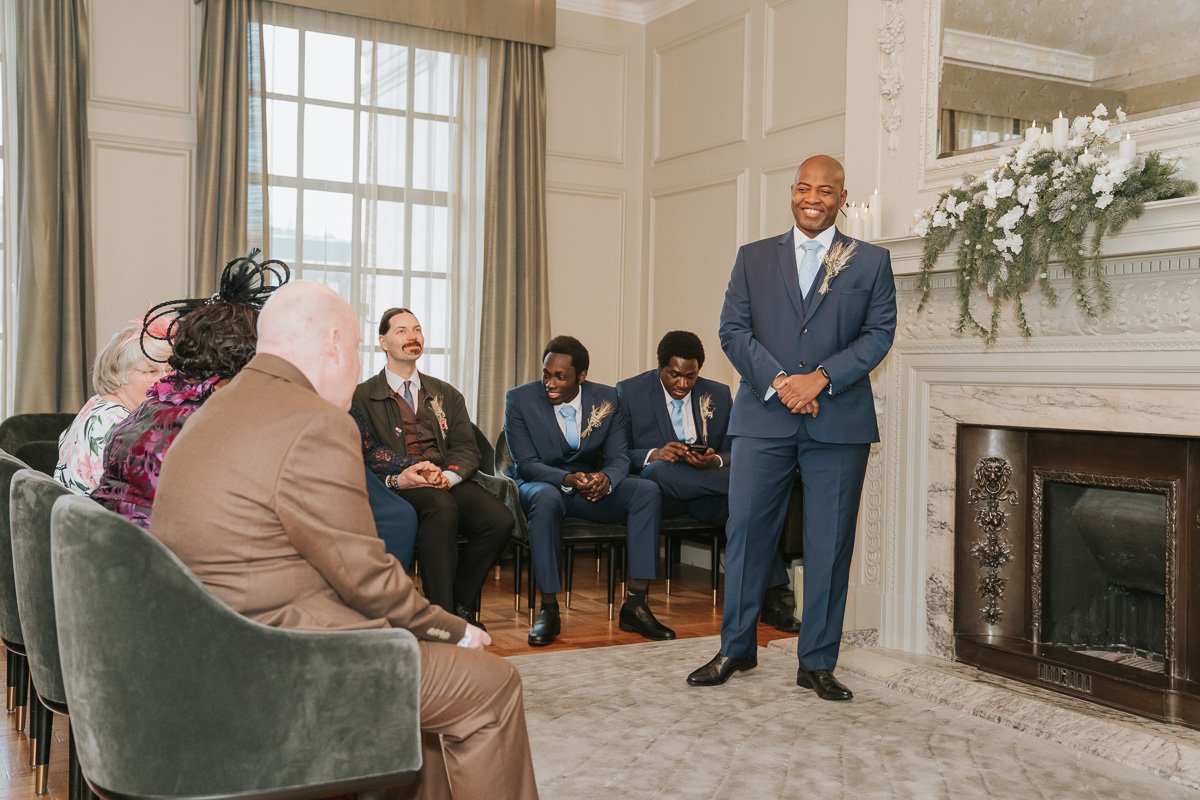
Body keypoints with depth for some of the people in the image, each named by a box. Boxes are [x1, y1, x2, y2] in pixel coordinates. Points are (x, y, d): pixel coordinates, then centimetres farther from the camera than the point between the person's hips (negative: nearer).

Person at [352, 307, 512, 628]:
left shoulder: (446, 395, 24)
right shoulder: (363, 396, 13)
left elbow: (467, 449, 11)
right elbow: (366, 452, -1)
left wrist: (448, 475, -13)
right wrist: (404, 474, -20)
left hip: (450, 483, 4)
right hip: (398, 486, -4)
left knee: (499, 519, -26)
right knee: (441, 506, -38)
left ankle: (459, 603, -6)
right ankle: (441, 611, -30)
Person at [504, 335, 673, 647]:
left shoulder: (607, 399, -3)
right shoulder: (519, 399, -10)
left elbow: (619, 457, -4)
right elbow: (526, 463, -14)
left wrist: (605, 478, -30)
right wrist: (567, 479, -33)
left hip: (593, 485, 3)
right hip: (540, 485, -3)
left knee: (647, 490, -23)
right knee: (546, 498, -40)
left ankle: (635, 605, -23)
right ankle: (548, 610, -30)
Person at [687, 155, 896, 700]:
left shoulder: (871, 262, 9)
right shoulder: (754, 258, 12)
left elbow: (879, 334, 0)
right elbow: (733, 330, 4)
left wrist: (820, 378, -13)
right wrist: (777, 381, -11)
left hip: (839, 423, 0)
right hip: (763, 418, 1)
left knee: (829, 545, 4)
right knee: (747, 532, 4)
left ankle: (817, 663, 15)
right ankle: (736, 648, 19)